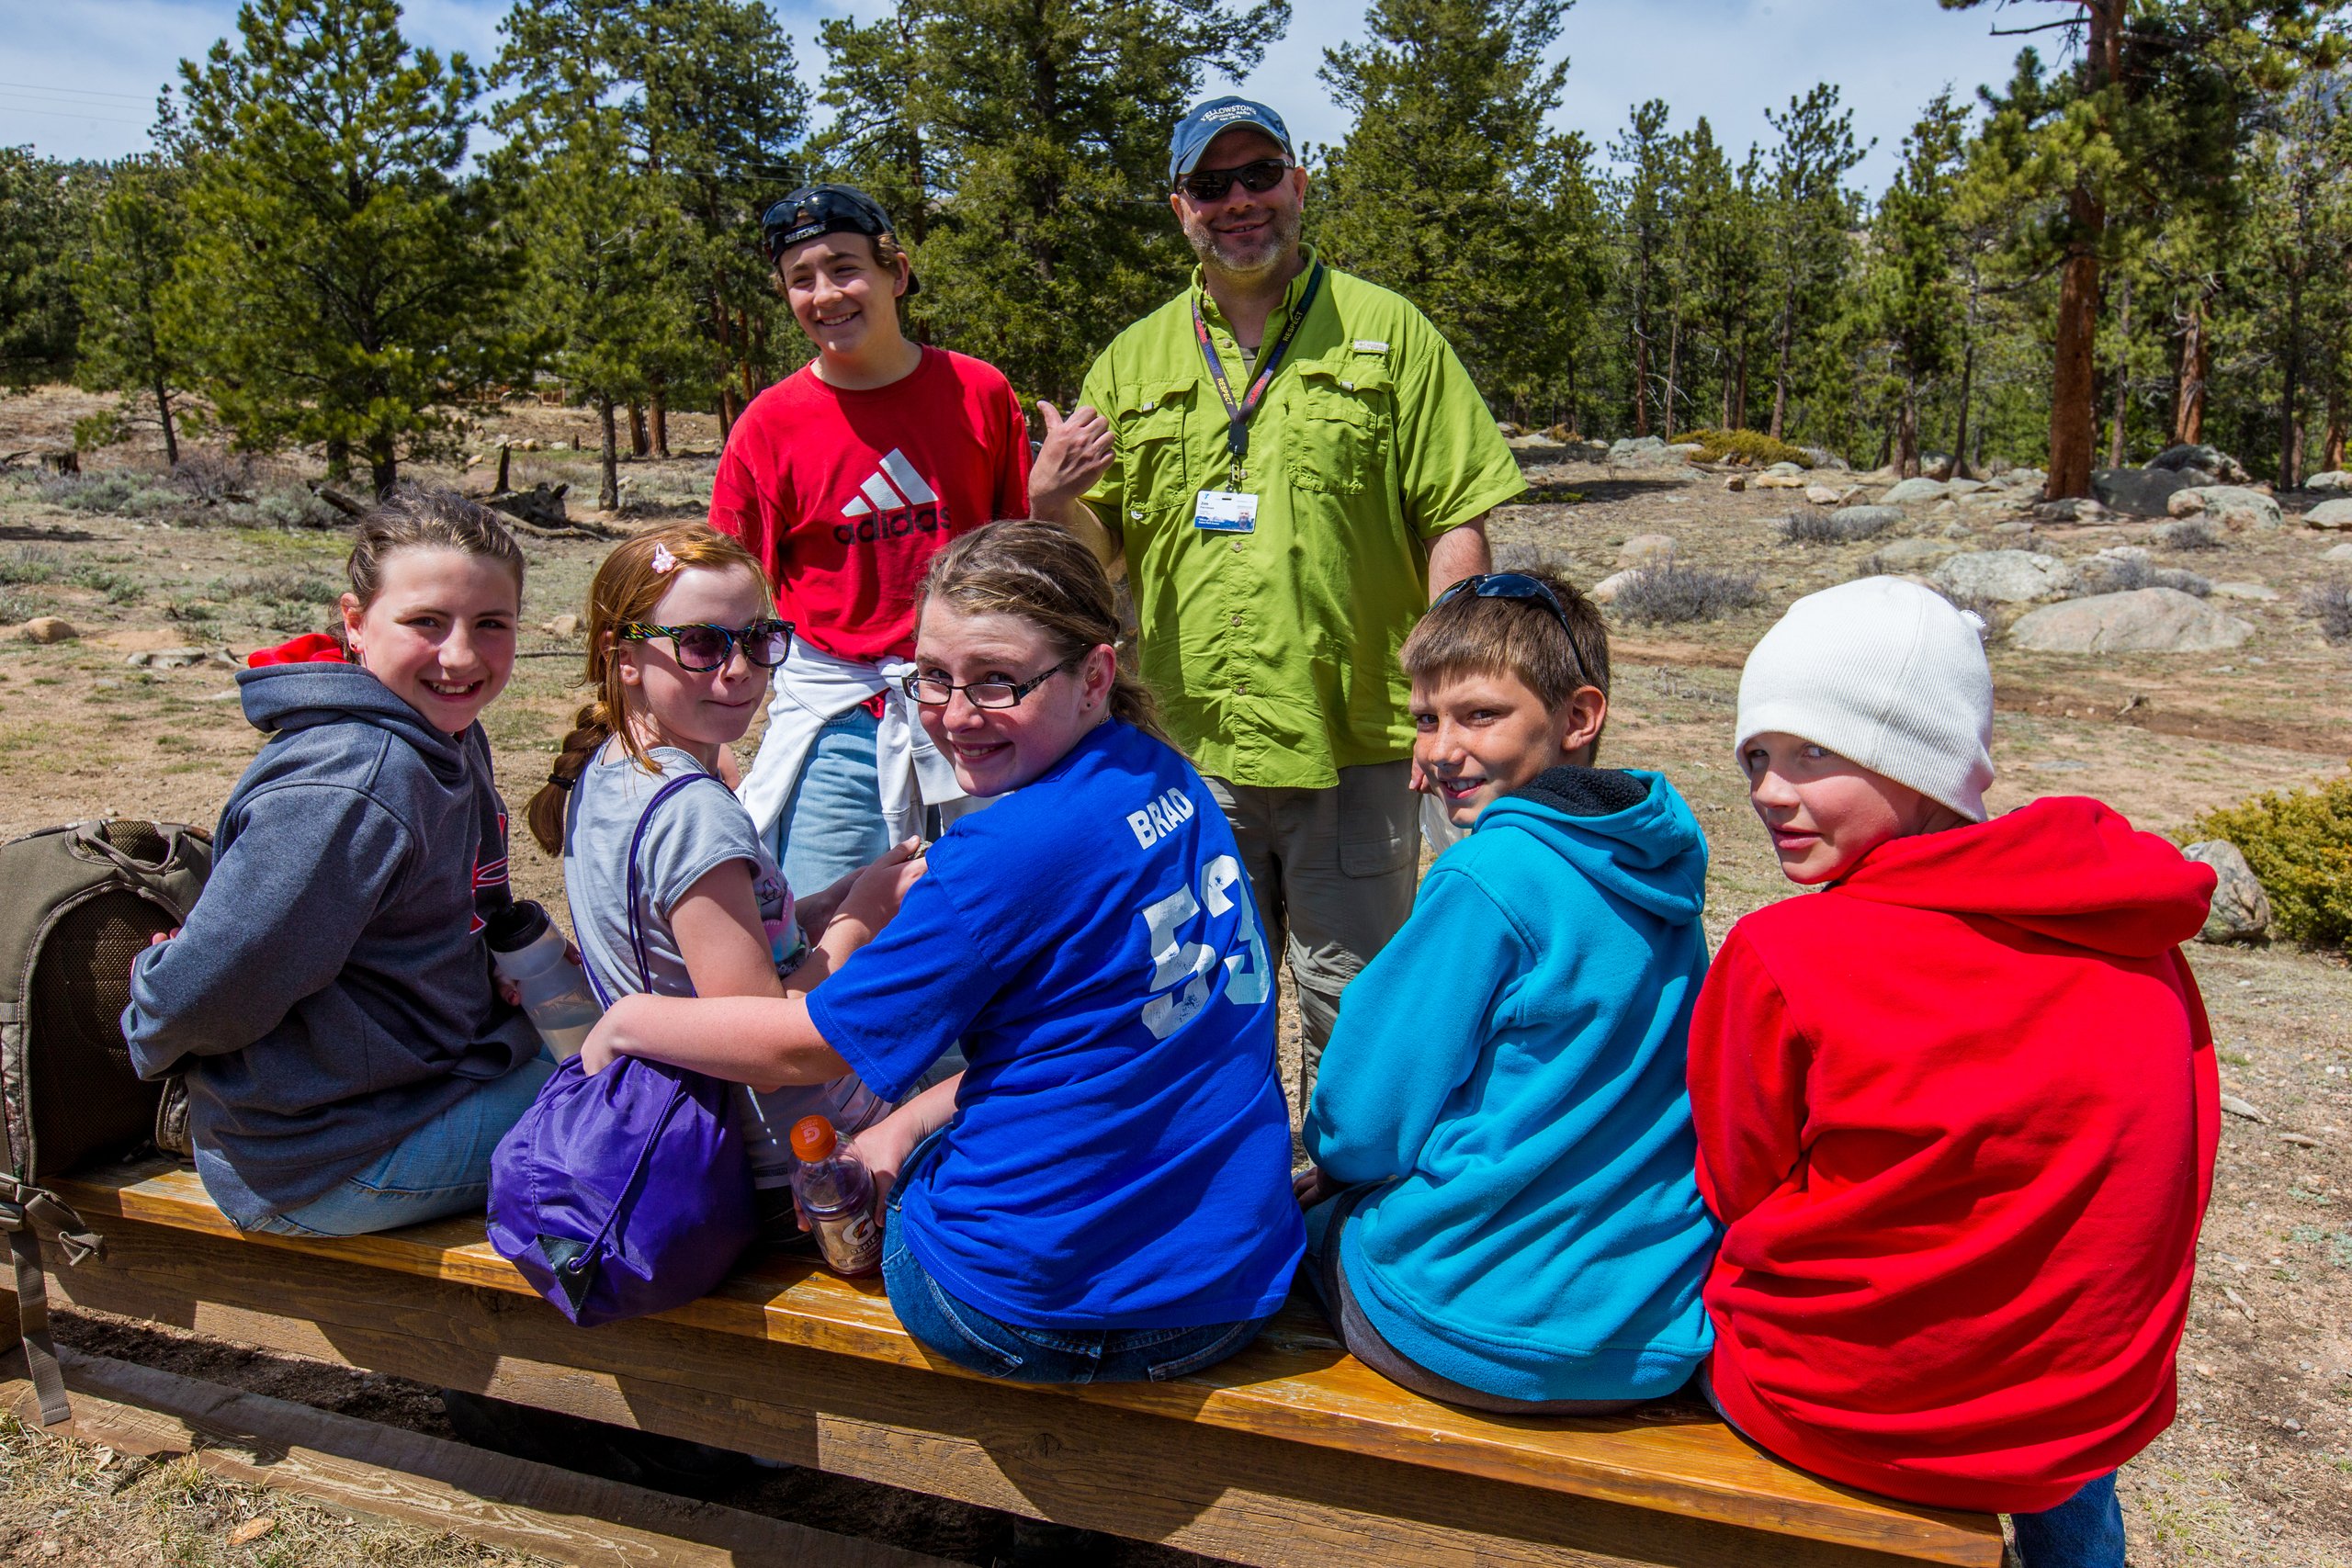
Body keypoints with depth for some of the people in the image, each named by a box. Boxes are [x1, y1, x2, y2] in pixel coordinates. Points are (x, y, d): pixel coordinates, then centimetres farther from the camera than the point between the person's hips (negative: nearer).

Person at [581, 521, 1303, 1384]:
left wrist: (628, 1020, 4)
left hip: (1054, 1307, -7)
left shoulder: (1015, 853, -23)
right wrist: (911, 1123, 8)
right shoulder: (1167, 782, 2)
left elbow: (807, 1046, -12)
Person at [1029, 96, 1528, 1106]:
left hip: (1357, 740, -3)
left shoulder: (1387, 331, 2)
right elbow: (1095, 548, 12)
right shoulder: (1133, 360, 11)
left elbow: (1455, 524, -2)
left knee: (1350, 1006, 7)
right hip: (1192, 746, 3)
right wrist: (1050, 500, -10)